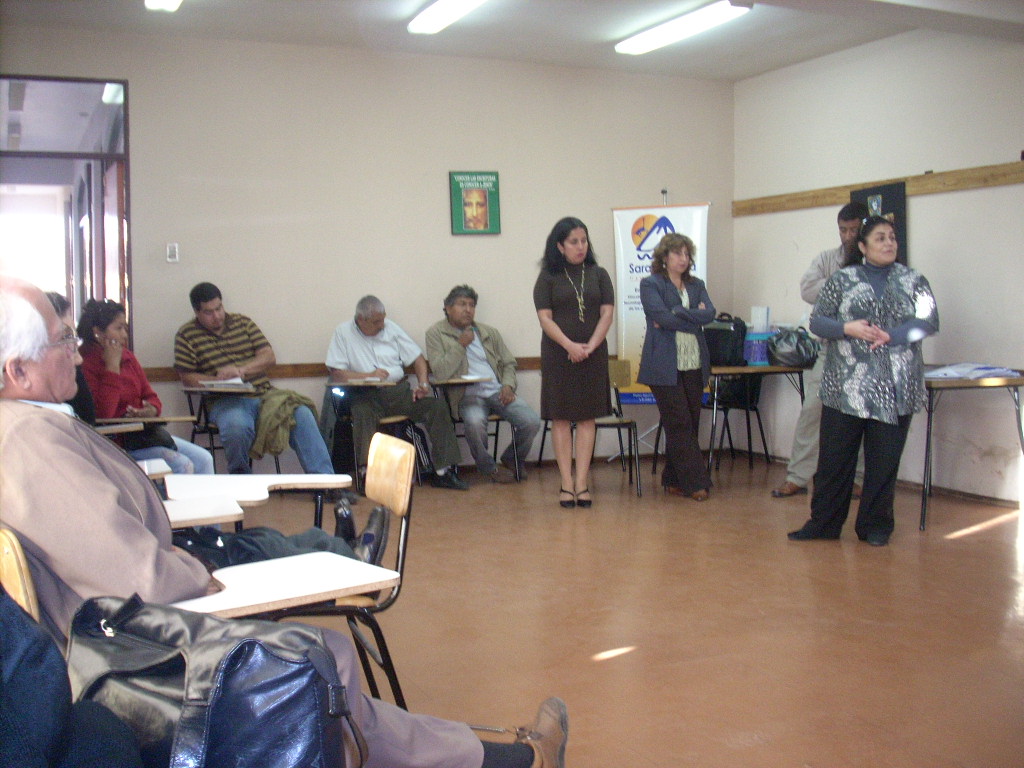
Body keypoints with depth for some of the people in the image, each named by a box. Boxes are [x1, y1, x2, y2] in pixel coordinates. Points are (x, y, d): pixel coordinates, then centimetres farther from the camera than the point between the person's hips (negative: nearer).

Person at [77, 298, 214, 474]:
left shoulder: (127, 357, 12)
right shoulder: (85, 364, -13)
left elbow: (150, 396, 18)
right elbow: (102, 414, -23)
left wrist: (152, 410, -7)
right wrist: (112, 366, -19)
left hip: (143, 432, 8)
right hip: (116, 441, -8)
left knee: (204, 459, -6)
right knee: (183, 465, -23)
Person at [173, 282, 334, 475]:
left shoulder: (243, 322, 16)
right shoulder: (186, 335, 8)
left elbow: (269, 356, 8)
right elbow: (187, 378, 2)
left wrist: (241, 370, -11)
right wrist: (217, 380, -16)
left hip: (264, 394, 3)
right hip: (226, 401, -3)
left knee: (302, 415, -24)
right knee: (237, 427, -37)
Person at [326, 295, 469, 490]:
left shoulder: (391, 328, 13)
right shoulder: (343, 332, 3)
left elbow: (417, 358, 15)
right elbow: (336, 374, -4)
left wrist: (423, 384, -2)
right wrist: (369, 375, -13)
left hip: (398, 391, 3)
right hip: (366, 396, -3)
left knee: (437, 406, -18)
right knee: (363, 413, -37)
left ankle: (443, 471, -15)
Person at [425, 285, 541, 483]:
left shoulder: (490, 333, 18)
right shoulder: (436, 333, 5)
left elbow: (509, 363, 20)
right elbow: (440, 373, -7)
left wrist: (508, 385, 0)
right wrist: (460, 345, -10)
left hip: (497, 391, 4)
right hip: (468, 396, -4)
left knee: (532, 422, -20)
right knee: (474, 422, -38)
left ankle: (512, 459, 13)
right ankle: (488, 467, -7)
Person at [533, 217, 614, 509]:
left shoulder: (598, 275, 9)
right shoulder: (548, 277, 2)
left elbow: (607, 313, 2)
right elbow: (545, 318, -5)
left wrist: (590, 345, -12)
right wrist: (570, 346, -17)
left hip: (593, 355, 2)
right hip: (558, 355, -2)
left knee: (587, 417, 1)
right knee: (561, 418, 0)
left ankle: (582, 483, 4)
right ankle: (566, 483, 4)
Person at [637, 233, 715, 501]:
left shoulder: (696, 285, 17)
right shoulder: (650, 284, 1)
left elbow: (709, 313, -1)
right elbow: (662, 317, -14)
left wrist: (676, 315, -11)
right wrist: (694, 318, -5)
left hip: (694, 366, 6)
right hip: (665, 366, -6)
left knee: (690, 424, 6)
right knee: (680, 424, -6)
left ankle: (674, 480, 16)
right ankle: (696, 482, -2)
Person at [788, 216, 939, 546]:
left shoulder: (914, 281, 9)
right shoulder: (842, 280, 6)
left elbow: (929, 321, -1)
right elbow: (817, 321, 2)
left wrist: (891, 336, -15)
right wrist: (847, 328, -16)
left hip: (895, 388, 1)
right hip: (846, 385, -1)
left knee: (884, 460, 5)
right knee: (834, 457, 2)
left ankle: (875, 525, 17)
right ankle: (823, 523, 12)